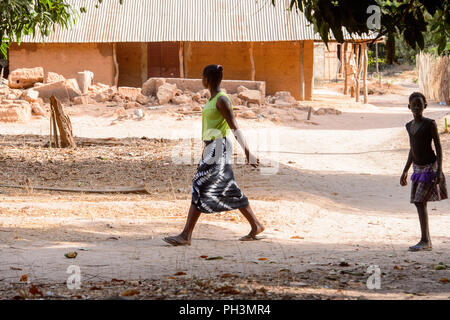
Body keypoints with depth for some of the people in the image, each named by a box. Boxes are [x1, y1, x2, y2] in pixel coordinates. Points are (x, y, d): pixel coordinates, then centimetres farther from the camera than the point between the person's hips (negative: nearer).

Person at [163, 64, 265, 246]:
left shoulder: (222, 100, -14)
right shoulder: (213, 98, 15)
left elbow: (235, 129, -16)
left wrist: (248, 154, -17)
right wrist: (204, 155, 25)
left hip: (218, 148, -10)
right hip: (211, 148, 10)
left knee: (200, 190, -12)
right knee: (230, 191, 14)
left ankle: (186, 236, -14)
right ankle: (255, 226, 22)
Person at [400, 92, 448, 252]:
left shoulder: (430, 124, -10)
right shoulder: (409, 126, 10)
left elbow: (438, 147, -10)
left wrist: (439, 170, -17)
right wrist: (405, 171, 19)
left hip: (429, 166, -7)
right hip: (417, 168, 7)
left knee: (420, 202, -13)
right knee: (418, 203, 4)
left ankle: (425, 241, -11)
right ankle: (427, 242, 9)